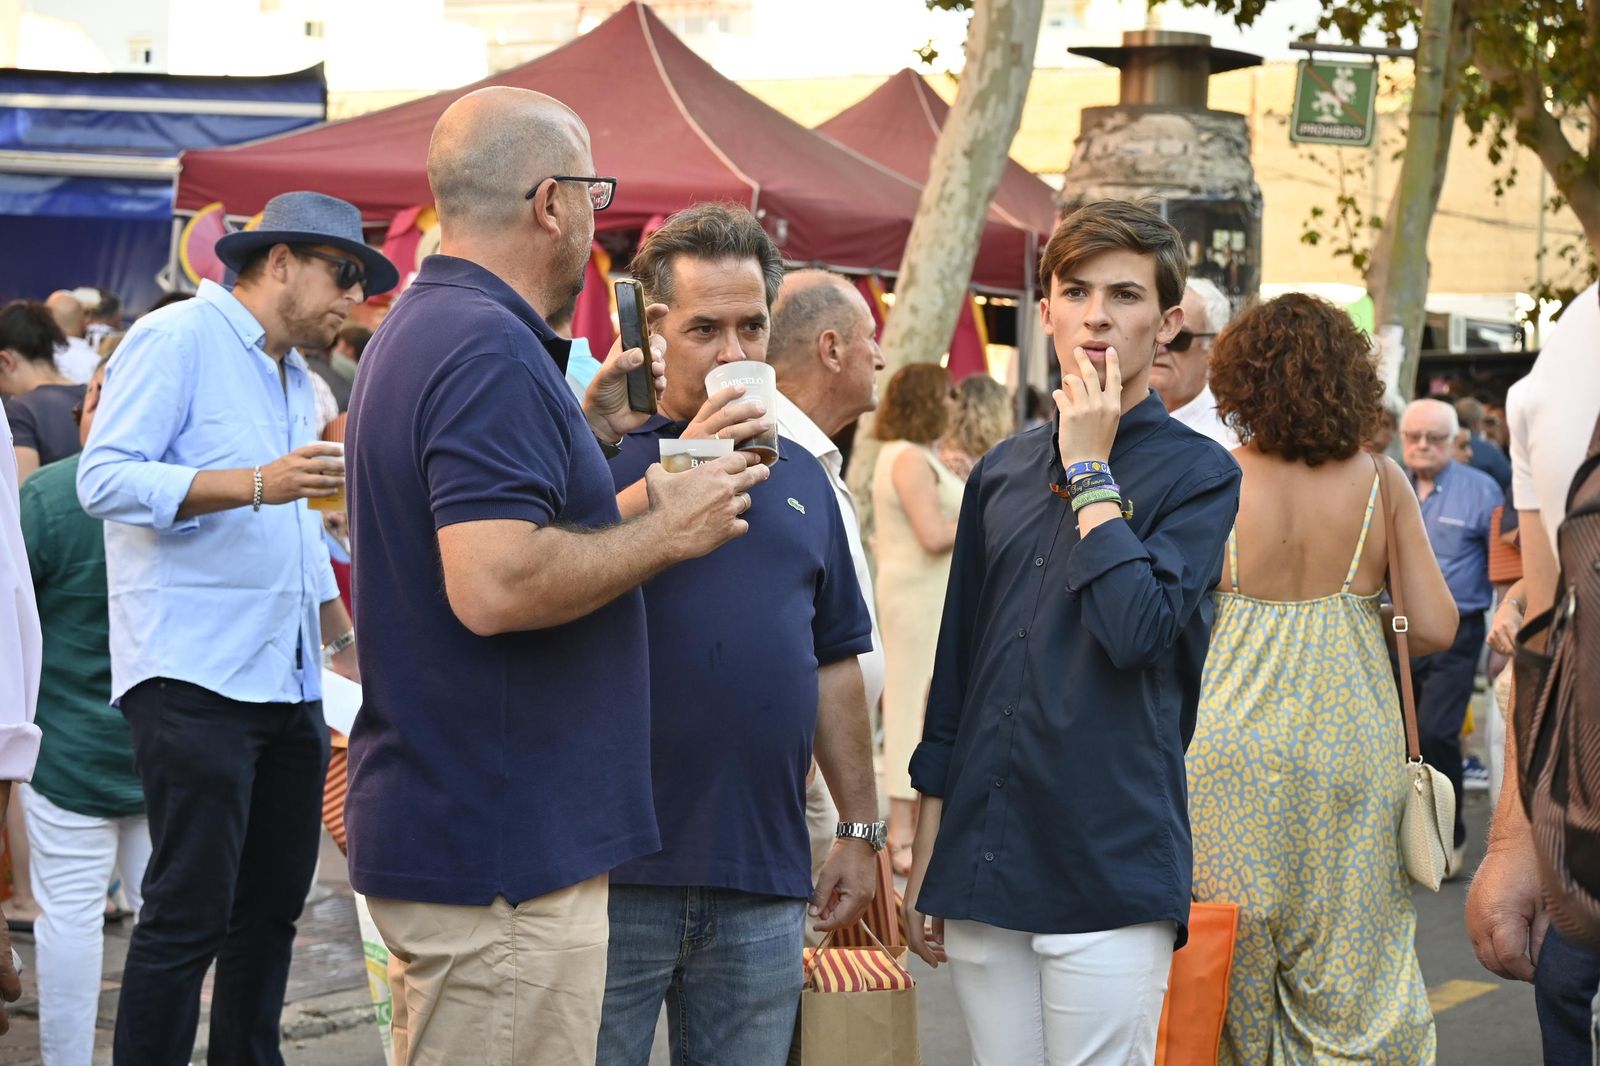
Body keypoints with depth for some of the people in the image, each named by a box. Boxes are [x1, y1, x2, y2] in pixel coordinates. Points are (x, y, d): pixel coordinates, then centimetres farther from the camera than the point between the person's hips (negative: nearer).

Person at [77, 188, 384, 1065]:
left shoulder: (297, 382, 20)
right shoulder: (177, 340, -6)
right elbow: (105, 477, -17)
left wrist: (349, 645, 31)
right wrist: (257, 483, -25)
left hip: (287, 686, 9)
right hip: (195, 680, -9)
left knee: (273, 905, 11)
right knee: (188, 915, -9)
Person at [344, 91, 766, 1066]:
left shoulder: (420, 330, 15)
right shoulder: (491, 350, -19)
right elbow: (494, 585, -28)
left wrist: (588, 430, 15)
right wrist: (668, 532, -16)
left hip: (439, 828, 11)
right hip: (502, 849, -11)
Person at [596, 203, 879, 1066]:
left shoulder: (800, 474, 15)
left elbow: (834, 663, 19)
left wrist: (860, 829, 16)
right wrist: (682, 473, -21)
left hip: (765, 878, 5)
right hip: (614, 869, -5)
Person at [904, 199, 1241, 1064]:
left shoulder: (1197, 472, -2)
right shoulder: (1002, 473, 12)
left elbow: (1138, 629, -19)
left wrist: (1090, 473, -9)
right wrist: (924, 861, 14)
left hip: (1108, 868, -5)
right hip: (983, 863, 5)